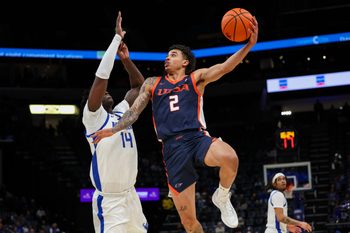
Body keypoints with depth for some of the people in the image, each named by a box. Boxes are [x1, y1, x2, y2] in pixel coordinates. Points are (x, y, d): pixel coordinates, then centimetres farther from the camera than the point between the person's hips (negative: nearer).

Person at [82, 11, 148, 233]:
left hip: (130, 194, 8)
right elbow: (101, 76, -19)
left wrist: (126, 59, 5)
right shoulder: (93, 117, -8)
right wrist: (117, 38, -16)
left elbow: (139, 85, 21)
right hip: (109, 200, -8)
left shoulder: (122, 111, 12)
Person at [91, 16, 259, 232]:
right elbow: (134, 111, 20)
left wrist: (249, 44, -16)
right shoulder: (152, 83, 22)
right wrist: (113, 130, 4)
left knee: (230, 158, -36)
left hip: (197, 137, -2)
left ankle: (222, 197, -5)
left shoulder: (196, 78, 14)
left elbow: (224, 67, -1)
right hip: (172, 147, 2)